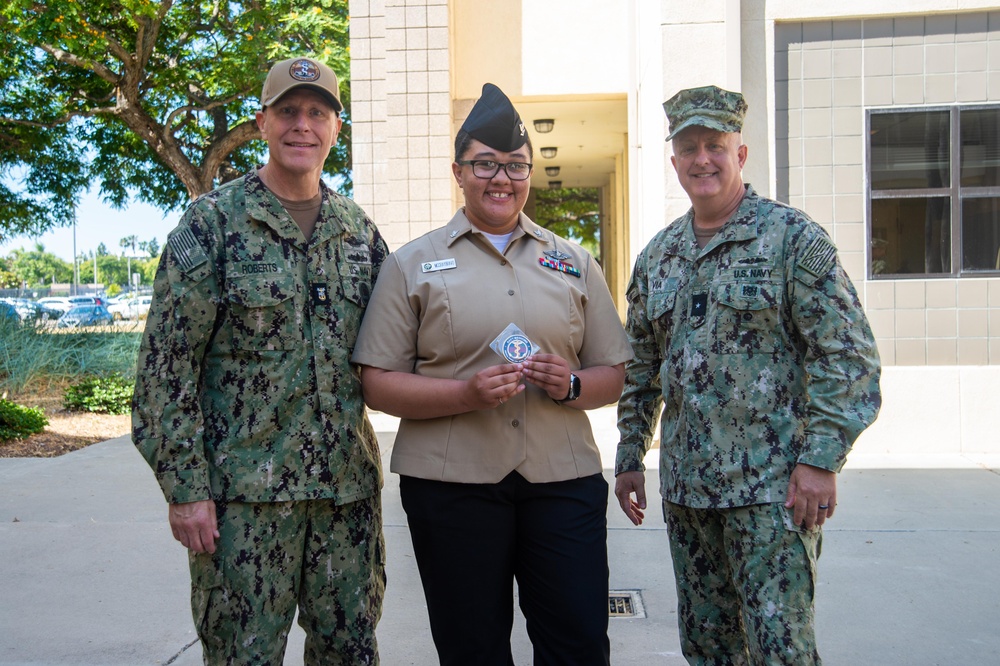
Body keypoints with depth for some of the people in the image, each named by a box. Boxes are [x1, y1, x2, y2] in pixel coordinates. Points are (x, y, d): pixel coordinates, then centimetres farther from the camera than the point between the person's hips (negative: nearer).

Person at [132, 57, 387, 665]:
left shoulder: (359, 229, 9)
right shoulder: (213, 223, -4)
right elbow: (166, 366, -7)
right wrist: (184, 487, -11)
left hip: (348, 483, 4)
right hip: (245, 489, -4)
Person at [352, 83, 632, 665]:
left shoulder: (574, 262, 12)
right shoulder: (413, 264, 4)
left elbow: (613, 376, 13)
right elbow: (378, 383, -1)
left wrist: (571, 386, -9)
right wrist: (467, 393, -16)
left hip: (564, 480, 2)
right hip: (451, 482, -1)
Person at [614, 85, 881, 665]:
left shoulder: (793, 237, -6)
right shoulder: (658, 256, 11)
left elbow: (847, 355, -10)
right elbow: (641, 365, 17)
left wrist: (820, 459, -16)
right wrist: (630, 457, 15)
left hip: (772, 484, -5)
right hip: (685, 484, 6)